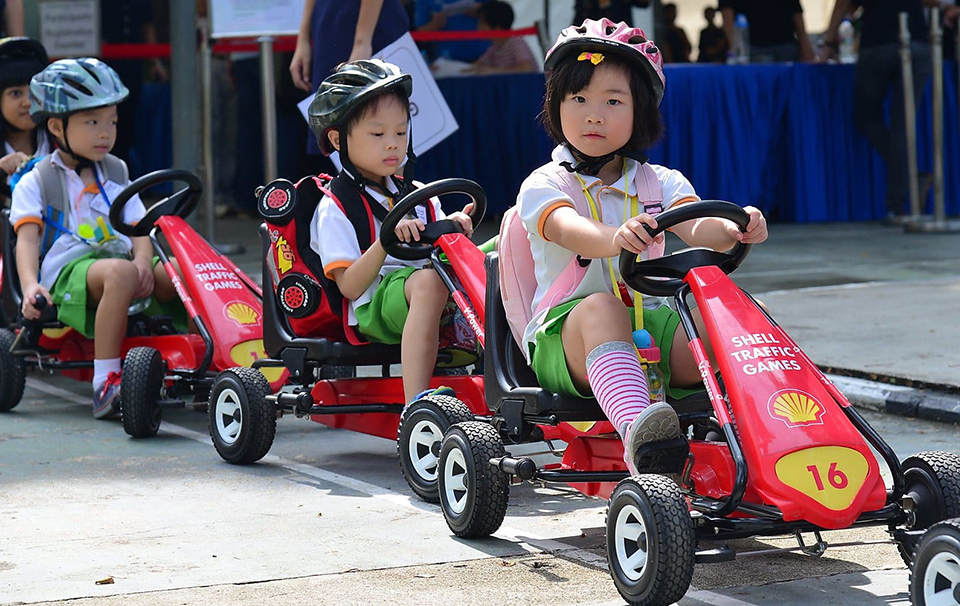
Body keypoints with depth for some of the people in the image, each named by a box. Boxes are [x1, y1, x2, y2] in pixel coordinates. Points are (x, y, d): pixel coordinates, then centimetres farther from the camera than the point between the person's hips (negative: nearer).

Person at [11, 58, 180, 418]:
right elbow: (27, 240, -3)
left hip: (124, 264, 5)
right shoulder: (36, 184, 9)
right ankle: (105, 382, -41)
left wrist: (143, 261, -12)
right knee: (120, 273, -39)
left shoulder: (116, 178, 23)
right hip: (68, 275, -5)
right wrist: (30, 285, -23)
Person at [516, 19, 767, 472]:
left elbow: (696, 229, -7)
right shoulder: (544, 185, 2)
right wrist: (614, 238, -47)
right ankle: (637, 429, -62)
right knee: (602, 308, -40)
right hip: (565, 331, -4)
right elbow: (568, 230, -22)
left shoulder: (659, 182, 14)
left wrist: (733, 230, -33)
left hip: (651, 321, 4)